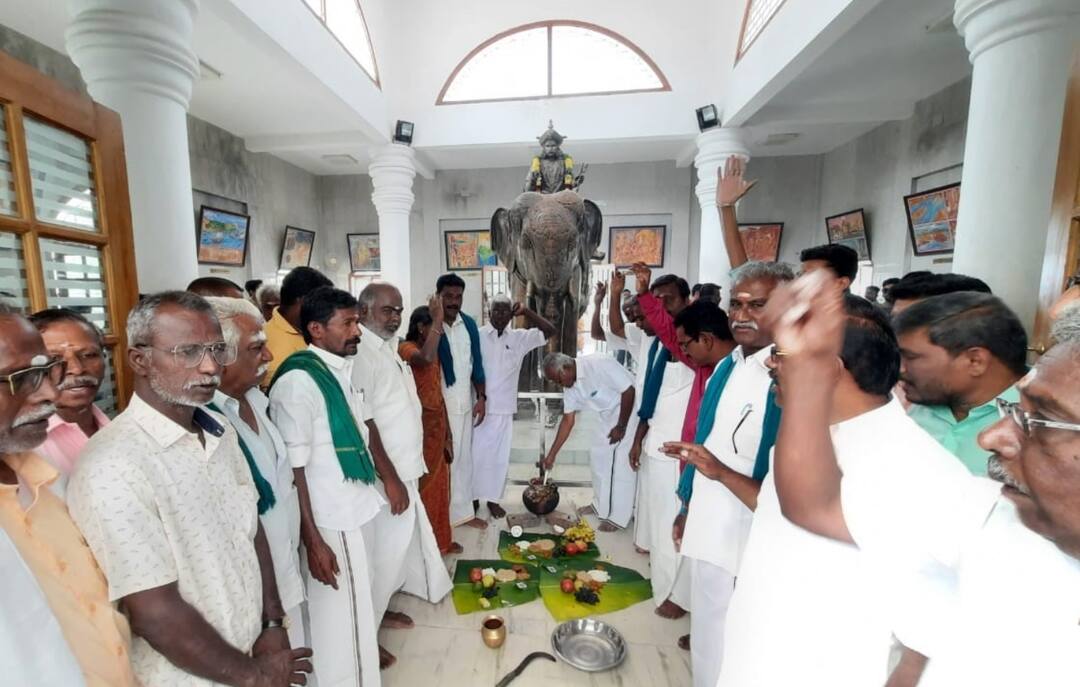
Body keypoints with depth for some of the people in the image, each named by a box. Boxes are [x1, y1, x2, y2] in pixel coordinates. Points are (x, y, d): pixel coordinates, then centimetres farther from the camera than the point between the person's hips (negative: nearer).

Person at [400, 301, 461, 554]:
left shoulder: (435, 353, 13)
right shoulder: (406, 348, -13)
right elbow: (425, 358, -39)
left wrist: (447, 433, 14)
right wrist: (438, 319, -28)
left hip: (437, 424, 8)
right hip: (419, 425, -8)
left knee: (439, 485, 17)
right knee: (423, 486, 3)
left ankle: (440, 539, 32)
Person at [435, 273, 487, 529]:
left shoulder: (469, 324, 5)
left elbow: (476, 362, 9)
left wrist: (481, 397, 6)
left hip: (465, 402, 6)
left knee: (464, 457, 15)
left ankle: (463, 511, 30)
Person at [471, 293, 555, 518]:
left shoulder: (519, 338, 4)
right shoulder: (477, 336, -5)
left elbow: (549, 331, 2)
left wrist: (526, 312, -6)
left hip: (504, 409, 3)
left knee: (500, 457, 11)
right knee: (477, 454, 8)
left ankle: (493, 499, 28)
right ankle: (473, 498, 26)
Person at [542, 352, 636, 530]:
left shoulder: (599, 364, -30)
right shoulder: (571, 386, -4)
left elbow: (629, 390, -26)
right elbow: (568, 420, 2)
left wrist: (621, 427, -20)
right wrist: (551, 454, 3)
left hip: (631, 412, -8)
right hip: (608, 414, 8)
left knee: (622, 463, -5)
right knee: (598, 455, 10)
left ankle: (618, 517, 9)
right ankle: (601, 506, 27)